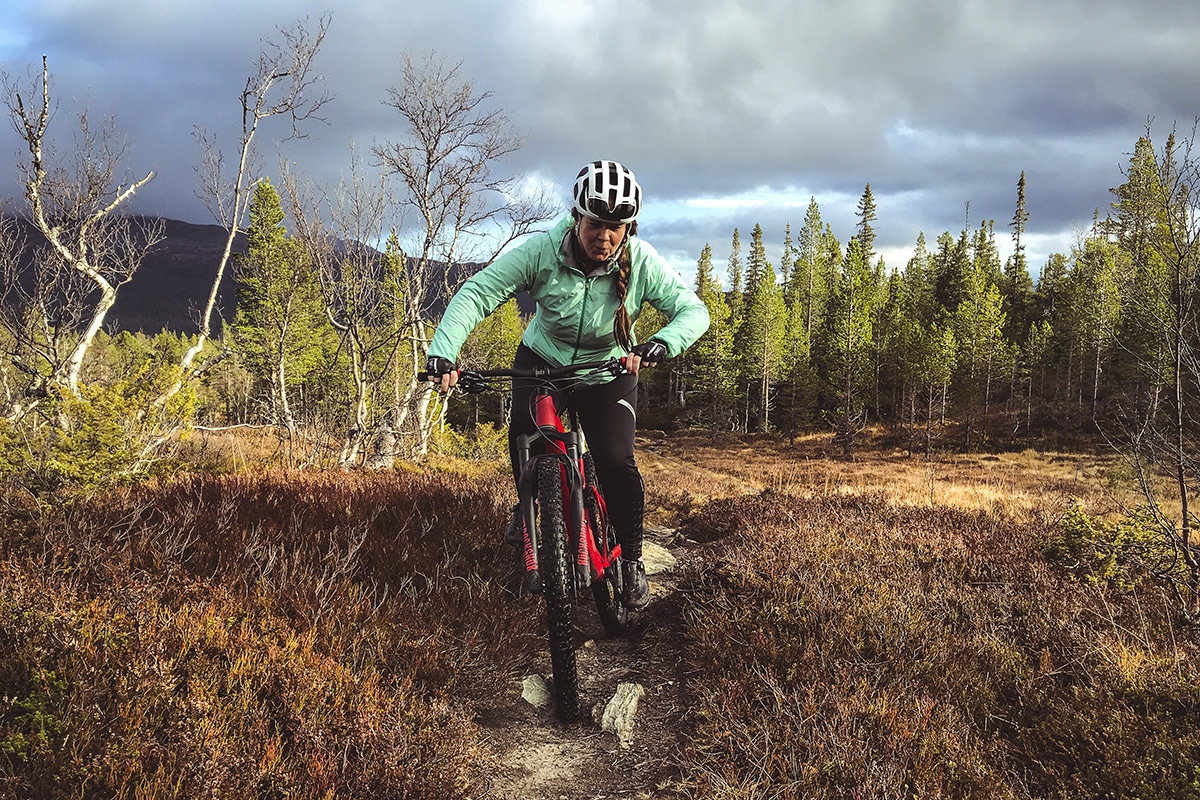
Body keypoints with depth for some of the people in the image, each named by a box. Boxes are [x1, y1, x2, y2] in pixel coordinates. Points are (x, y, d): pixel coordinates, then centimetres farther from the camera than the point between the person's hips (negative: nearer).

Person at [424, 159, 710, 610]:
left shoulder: (642, 263, -23)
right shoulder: (542, 251, -26)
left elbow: (694, 310, -23)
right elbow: (477, 292, -28)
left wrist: (662, 344, -45)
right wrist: (443, 349, -43)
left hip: (607, 372, 0)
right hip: (541, 361, 1)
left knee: (616, 462, -17)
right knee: (523, 435, -24)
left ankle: (631, 561, 4)